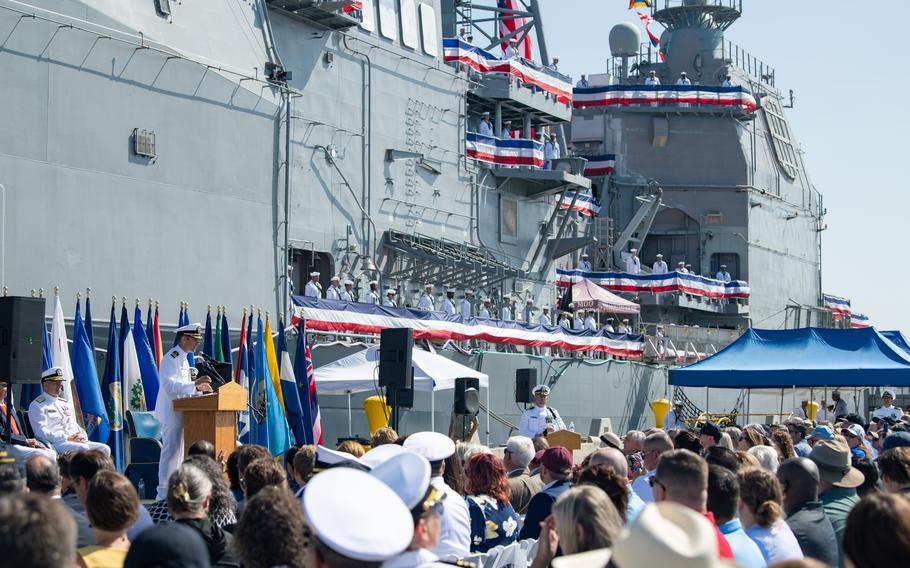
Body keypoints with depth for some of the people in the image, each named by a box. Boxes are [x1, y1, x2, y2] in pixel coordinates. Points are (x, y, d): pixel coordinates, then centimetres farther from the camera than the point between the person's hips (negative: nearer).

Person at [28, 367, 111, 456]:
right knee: (83, 449, -34)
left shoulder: (65, 403, 26)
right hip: (53, 444, -7)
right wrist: (67, 438, -18)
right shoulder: (37, 405, 2)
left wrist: (82, 437, 1)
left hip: (73, 441, 8)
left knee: (104, 449, -14)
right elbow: (41, 432, -10)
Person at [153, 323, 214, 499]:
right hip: (171, 412, -10)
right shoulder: (171, 358, -14)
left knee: (179, 451, 12)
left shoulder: (183, 358, 17)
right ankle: (164, 492, -8)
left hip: (181, 412, 10)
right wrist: (195, 384, -29)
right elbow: (170, 386, -24)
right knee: (171, 450, -10)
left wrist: (197, 387, 9)